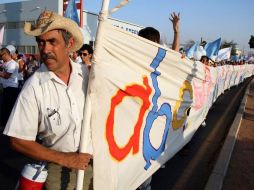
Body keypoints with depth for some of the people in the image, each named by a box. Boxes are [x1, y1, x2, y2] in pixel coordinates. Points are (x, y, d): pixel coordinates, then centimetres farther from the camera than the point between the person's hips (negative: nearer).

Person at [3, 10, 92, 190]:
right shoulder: (34, 87, -17)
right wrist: (66, 159, -15)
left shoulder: (87, 73, -9)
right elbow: (19, 141, -13)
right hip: (59, 169, -3)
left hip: (94, 162, 3)